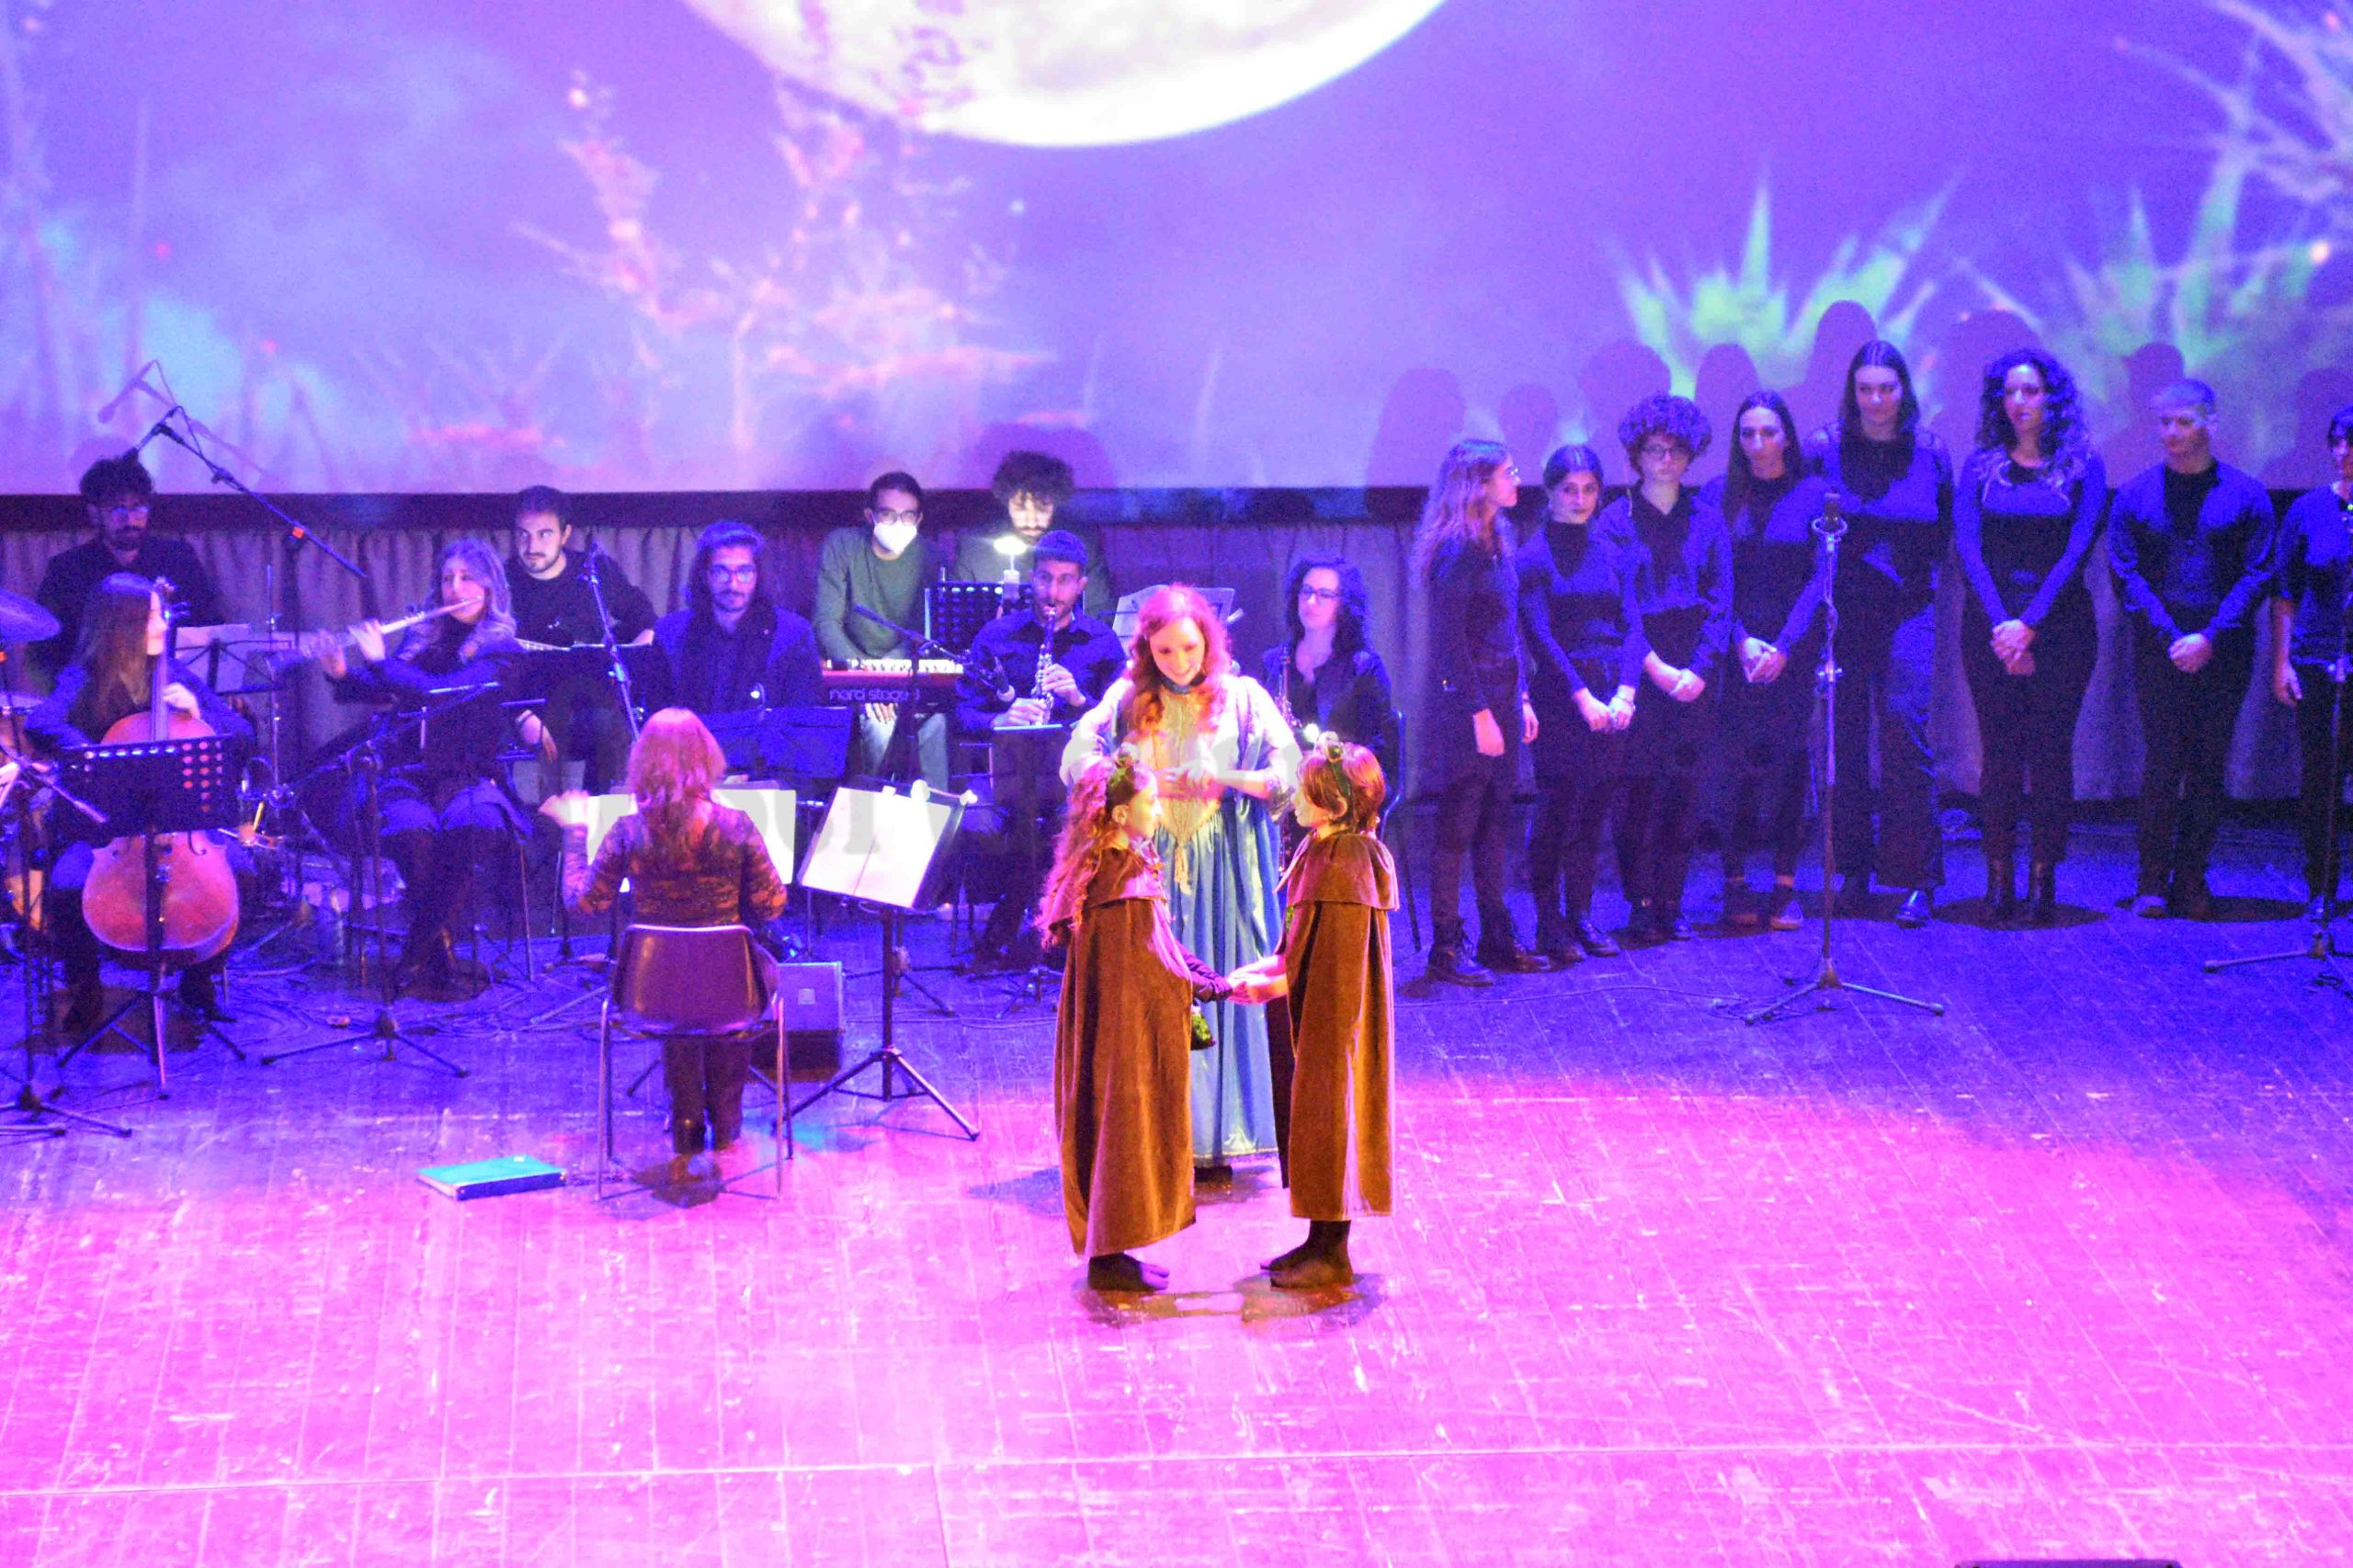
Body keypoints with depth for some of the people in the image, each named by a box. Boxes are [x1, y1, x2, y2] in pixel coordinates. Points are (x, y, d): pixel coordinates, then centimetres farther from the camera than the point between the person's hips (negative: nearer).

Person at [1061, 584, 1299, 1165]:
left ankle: (1215, 1134, 1)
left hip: (1221, 863, -1)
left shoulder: (1241, 696, 2)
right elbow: (1078, 758, -2)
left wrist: (1222, 779, -20)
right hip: (1148, 856, 1)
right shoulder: (1128, 698, 7)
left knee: (1220, 988, -4)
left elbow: (1287, 771, -4)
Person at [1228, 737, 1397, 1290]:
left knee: (1328, 1120, -1)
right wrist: (1263, 969, 7)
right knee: (1317, 1120, 15)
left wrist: (1271, 986, -15)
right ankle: (1322, 1241, 25)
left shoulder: (1345, 866, -23)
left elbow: (1335, 969, -22)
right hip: (1320, 1016, 10)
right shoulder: (1323, 851, 8)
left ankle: (1332, 1257, 8)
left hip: (1335, 1019, -10)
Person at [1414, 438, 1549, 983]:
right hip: (1464, 705, -9)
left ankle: (1497, 939, 20)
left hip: (1499, 700, 9)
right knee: (1457, 829, -2)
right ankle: (1445, 949, 3)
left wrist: (1521, 699, 15)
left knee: (1494, 826, 13)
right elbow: (1450, 641, -18)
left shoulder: (1494, 543, 12)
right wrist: (1481, 714, -19)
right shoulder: (1456, 550, -15)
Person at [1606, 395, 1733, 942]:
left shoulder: (1706, 517, 9)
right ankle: (1640, 904, 1)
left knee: (1683, 788, 2)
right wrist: (1655, 667, -13)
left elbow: (1721, 600, 5)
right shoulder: (1617, 519, 3)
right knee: (1637, 785, -5)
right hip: (1638, 666, -2)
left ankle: (1670, 903, 9)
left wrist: (1699, 668, -8)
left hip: (1696, 669, 2)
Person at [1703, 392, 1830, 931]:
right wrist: (1742, 641, -12)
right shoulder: (1718, 496, 6)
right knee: (1734, 760, -4)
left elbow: (1820, 578, -3)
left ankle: (1785, 887, 3)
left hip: (1795, 649, 0)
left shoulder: (1814, 494, 3)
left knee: (1788, 760, -1)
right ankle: (1735, 884, 1)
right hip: (1734, 651, 0)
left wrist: (1784, 646, -12)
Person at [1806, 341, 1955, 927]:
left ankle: (1918, 880, -8)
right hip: (1842, 612, 1)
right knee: (1844, 736, 1)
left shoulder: (1929, 453, 7)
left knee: (1904, 722, -11)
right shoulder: (1825, 449, 5)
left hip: (1907, 610, -1)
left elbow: (1942, 534, 15)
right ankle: (1854, 871, 11)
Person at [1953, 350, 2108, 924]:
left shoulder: (2082, 468, 4)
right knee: (2000, 750, -1)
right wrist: (2001, 624, -14)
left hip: (2060, 623, -1)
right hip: (1991, 622, 1)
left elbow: (2076, 551, -5)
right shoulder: (1981, 466, 8)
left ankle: (2044, 879, 0)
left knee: (2050, 750, -3)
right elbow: (1968, 548, -1)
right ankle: (1999, 879, 1)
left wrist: (2030, 623, -14)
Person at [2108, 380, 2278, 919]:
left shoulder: (2246, 495, 4)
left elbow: (2258, 574, 0)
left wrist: (2211, 638, -11)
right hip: (2159, 652, 0)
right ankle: (2152, 880, 0)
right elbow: (2125, 574, 1)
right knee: (2161, 763, -5)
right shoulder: (2135, 495, 6)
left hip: (2224, 653, 0)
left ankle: (2191, 880, 7)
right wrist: (2170, 637, -11)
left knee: (2209, 767, 1)